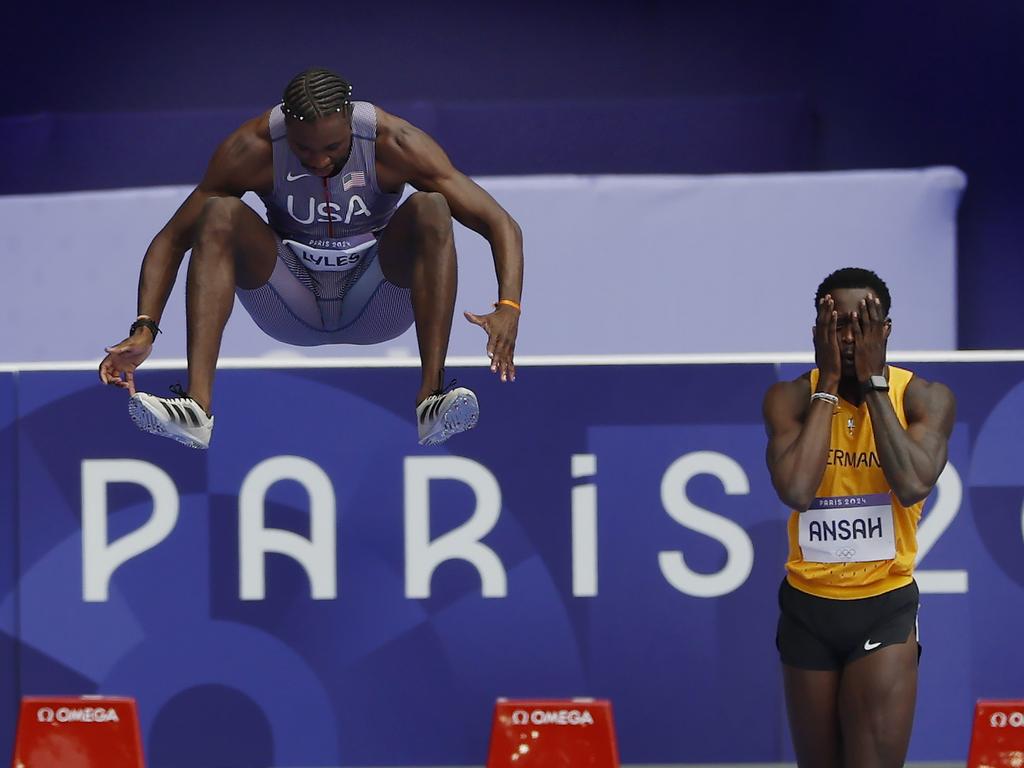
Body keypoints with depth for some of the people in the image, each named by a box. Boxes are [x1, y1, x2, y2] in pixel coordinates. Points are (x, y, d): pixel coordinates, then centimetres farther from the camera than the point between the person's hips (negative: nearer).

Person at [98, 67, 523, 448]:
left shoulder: (394, 144, -21)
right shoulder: (252, 149, -19)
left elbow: (501, 225, -22)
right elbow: (171, 240, -13)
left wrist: (508, 309, -41)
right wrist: (144, 330, -29)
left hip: (375, 303, -1)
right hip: (292, 304, 1)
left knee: (431, 210, -29)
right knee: (219, 215, -27)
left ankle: (432, 399, -39)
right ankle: (196, 407, -40)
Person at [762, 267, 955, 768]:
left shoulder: (926, 397, -8)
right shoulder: (790, 398, -7)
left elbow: (913, 486, -26)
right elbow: (795, 490, -25)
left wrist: (874, 381, -21)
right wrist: (828, 384, -19)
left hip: (886, 608, -2)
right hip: (808, 606, 2)